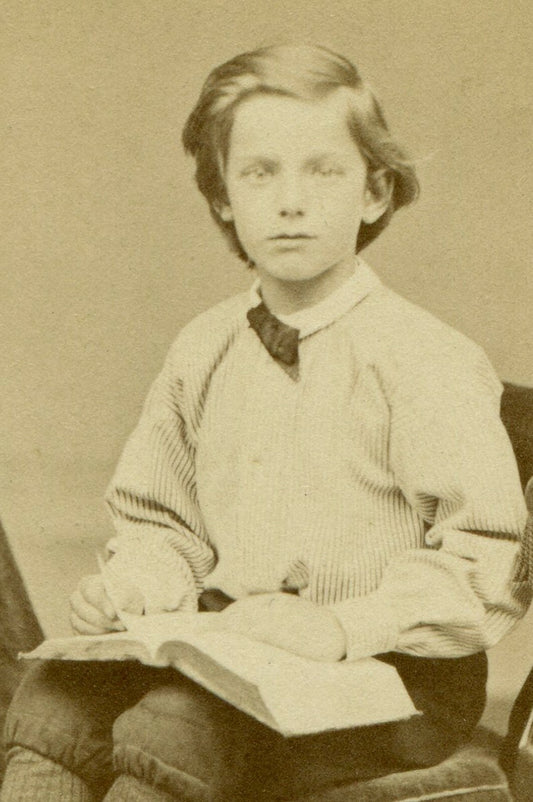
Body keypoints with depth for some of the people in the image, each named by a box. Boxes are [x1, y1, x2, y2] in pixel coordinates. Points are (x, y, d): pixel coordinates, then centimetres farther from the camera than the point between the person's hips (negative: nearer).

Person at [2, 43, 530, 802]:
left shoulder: (425, 360, -10)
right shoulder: (201, 352, 9)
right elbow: (162, 520, 20)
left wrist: (341, 626, -24)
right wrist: (129, 585, -2)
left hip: (390, 673, -5)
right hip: (230, 648, 6)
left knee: (171, 729, -28)